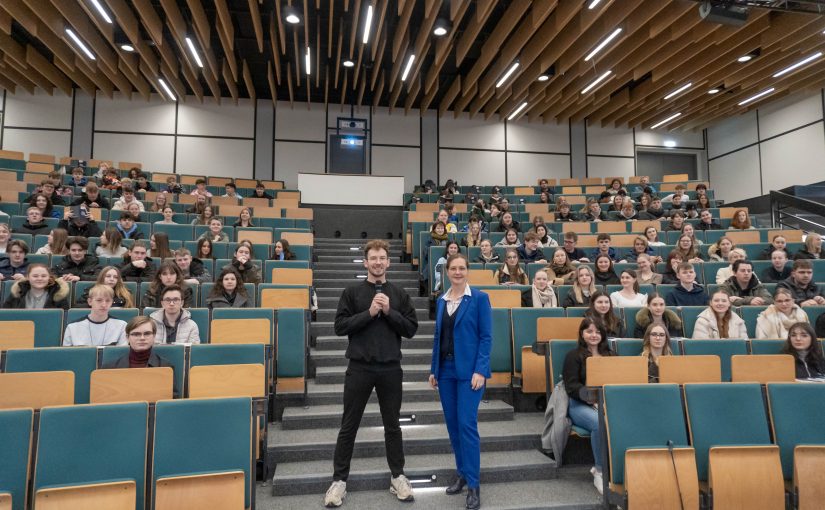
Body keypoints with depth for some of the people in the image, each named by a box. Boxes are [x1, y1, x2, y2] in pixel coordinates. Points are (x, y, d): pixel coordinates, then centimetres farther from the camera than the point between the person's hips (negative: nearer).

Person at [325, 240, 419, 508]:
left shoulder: (399, 294, 4)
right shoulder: (352, 292, -1)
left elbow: (411, 329, -1)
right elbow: (340, 326, -8)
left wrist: (389, 312, -14)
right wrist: (369, 313, -17)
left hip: (390, 368, 2)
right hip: (359, 368, -1)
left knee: (392, 426, 13)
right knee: (349, 426, 9)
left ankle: (398, 476, 28)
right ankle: (339, 479, 22)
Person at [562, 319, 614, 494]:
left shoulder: (611, 355, 24)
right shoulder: (573, 356, 10)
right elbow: (571, 386, -1)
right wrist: (592, 396, -18)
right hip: (581, 404, -3)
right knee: (600, 424, -37)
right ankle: (600, 472, -17)